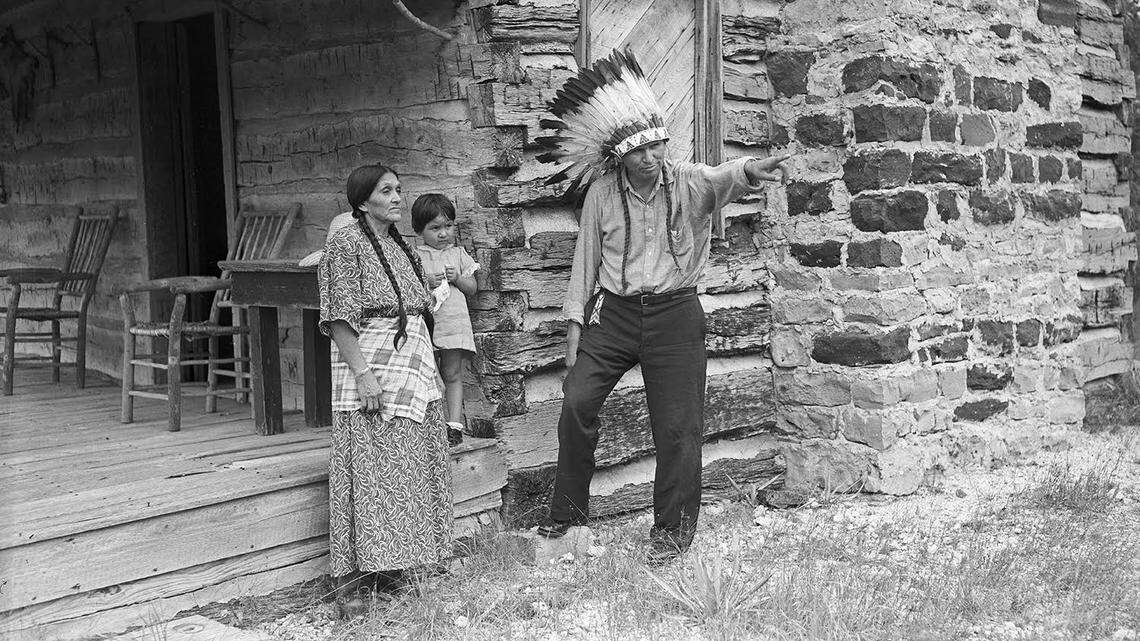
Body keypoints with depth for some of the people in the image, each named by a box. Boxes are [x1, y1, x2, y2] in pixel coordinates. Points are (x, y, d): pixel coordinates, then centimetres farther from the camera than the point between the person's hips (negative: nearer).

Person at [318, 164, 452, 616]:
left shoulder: (400, 246, 17)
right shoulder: (346, 243, -7)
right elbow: (339, 317, -14)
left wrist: (425, 369, 16)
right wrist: (362, 372, -21)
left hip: (414, 365, 8)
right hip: (371, 361, -8)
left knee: (404, 469, 8)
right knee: (367, 468, -9)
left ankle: (388, 566, 17)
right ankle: (349, 576, -3)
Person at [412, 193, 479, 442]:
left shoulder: (458, 254, 14)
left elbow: (472, 288, 13)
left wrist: (458, 278, -6)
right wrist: (428, 282, -14)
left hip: (454, 321, 1)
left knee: (452, 375, 2)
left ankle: (454, 423, 5)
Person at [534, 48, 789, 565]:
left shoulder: (689, 183, -5)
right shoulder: (601, 192, 1)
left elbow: (722, 179, -28)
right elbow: (586, 259, 7)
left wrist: (748, 171, -51)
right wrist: (575, 322, 5)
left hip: (675, 313, -1)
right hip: (614, 311, 2)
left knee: (677, 427, 1)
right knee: (576, 402, -8)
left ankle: (672, 531, 16)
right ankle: (568, 509, 11)